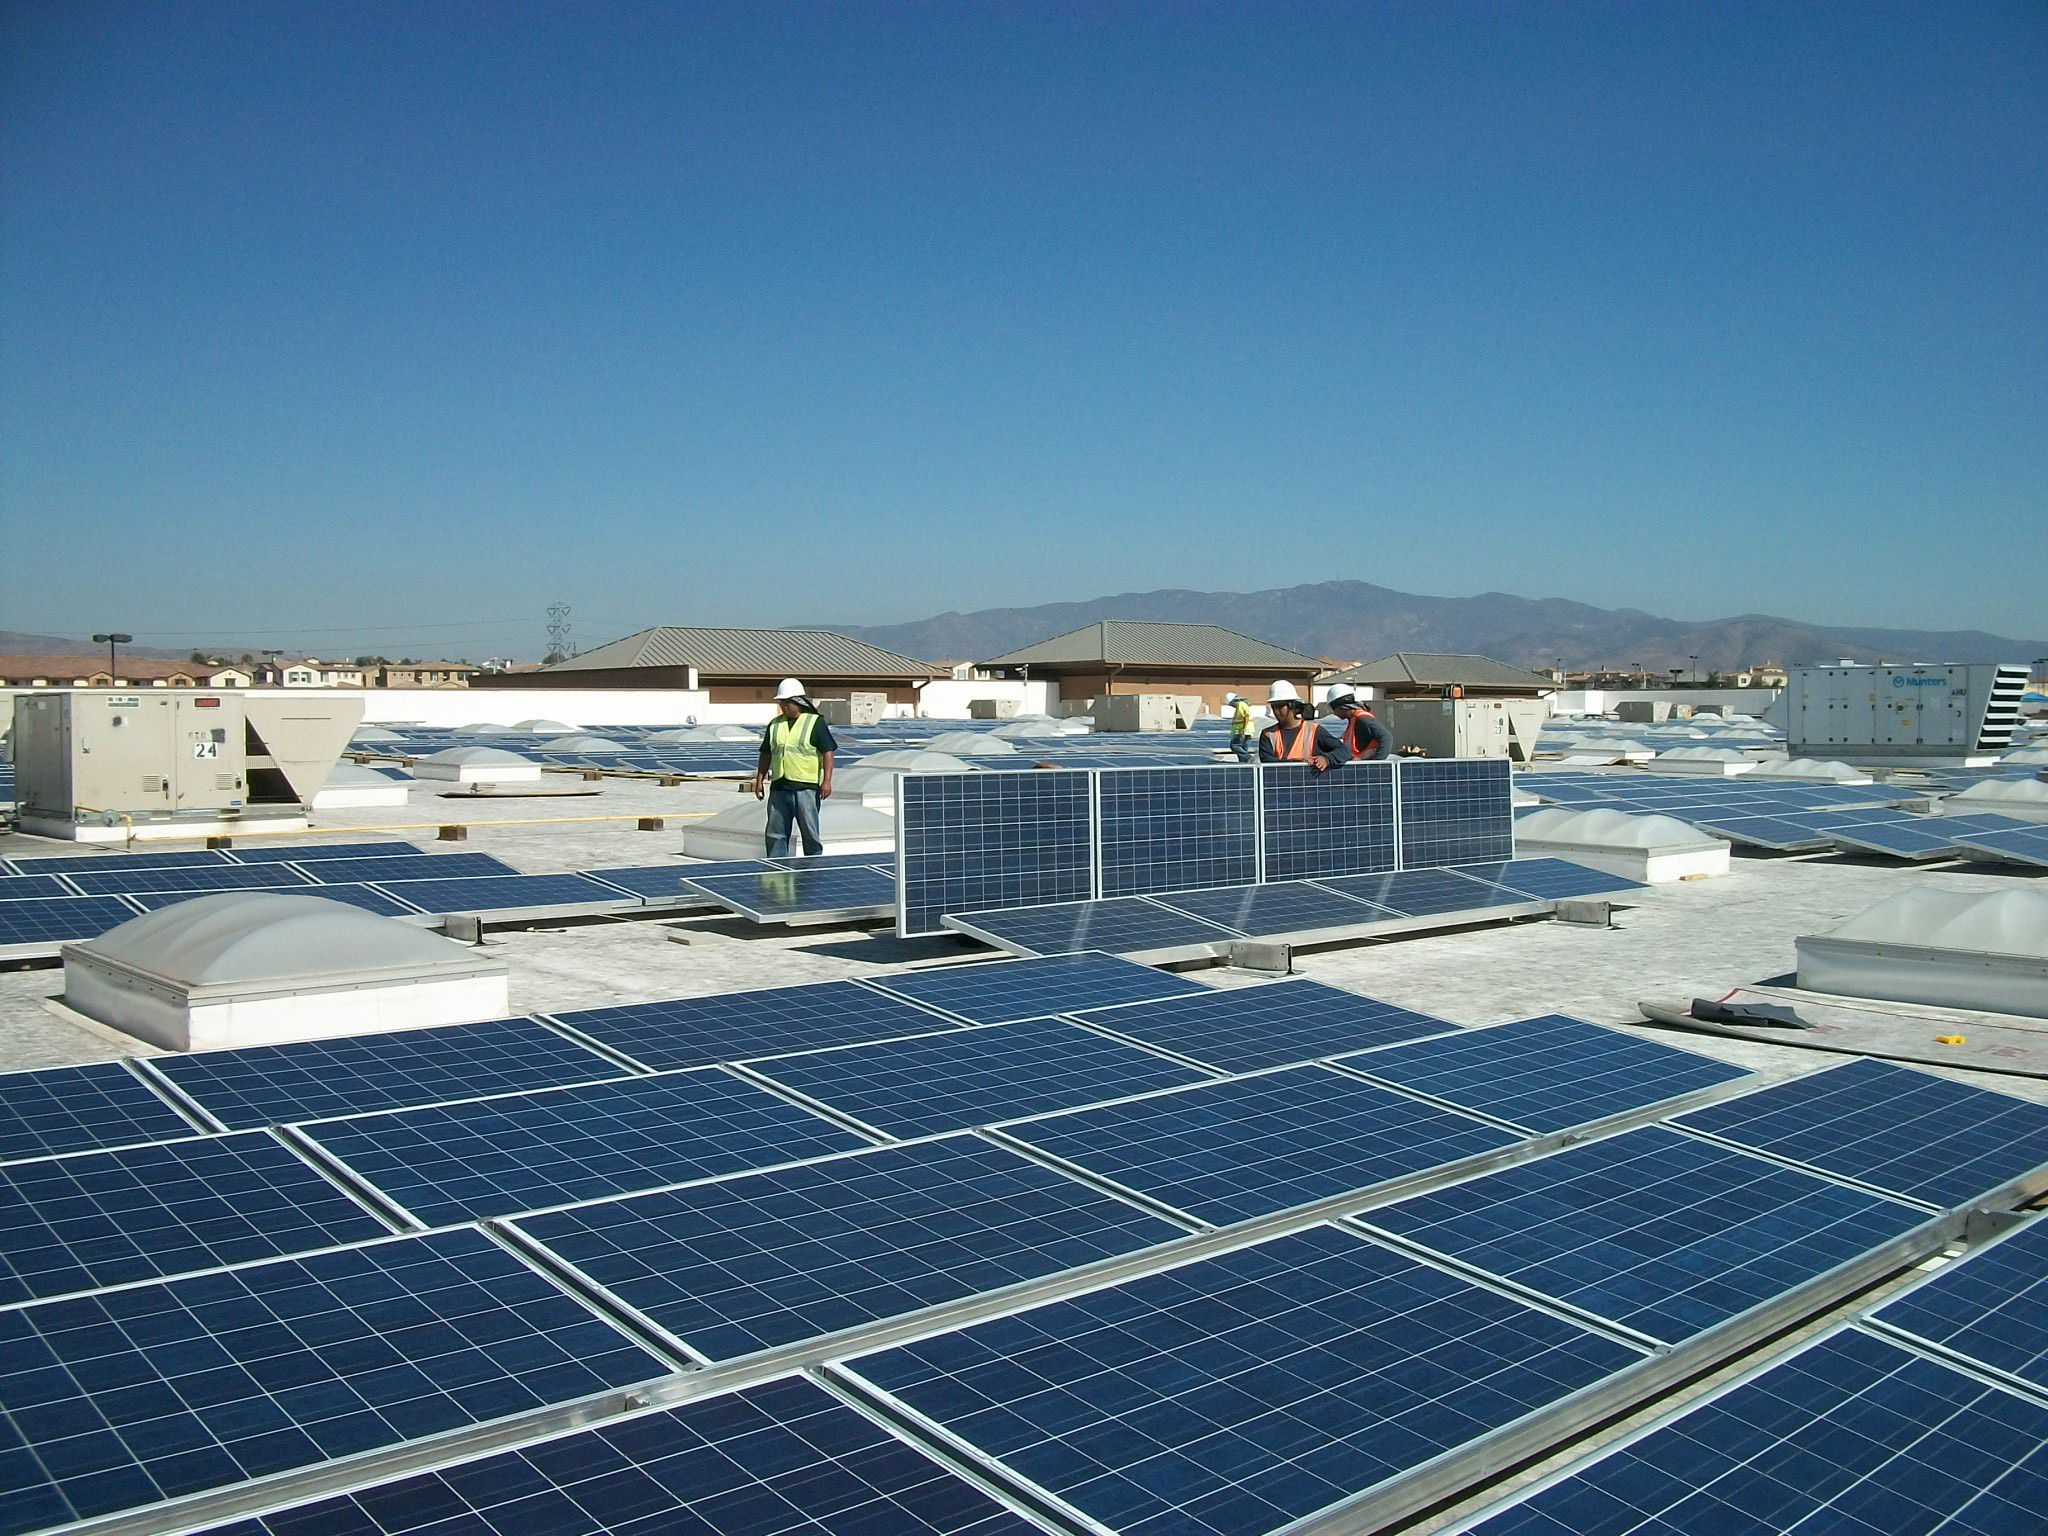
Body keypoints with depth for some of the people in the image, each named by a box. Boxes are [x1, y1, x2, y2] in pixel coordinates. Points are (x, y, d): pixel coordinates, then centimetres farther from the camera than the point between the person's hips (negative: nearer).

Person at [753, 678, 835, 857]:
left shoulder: (815, 722, -3)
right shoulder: (774, 724, 12)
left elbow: (827, 752, -7)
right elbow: (766, 754, 18)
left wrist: (827, 781, -14)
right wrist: (759, 780, 12)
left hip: (806, 787, -5)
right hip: (778, 787, 5)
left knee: (810, 834, 2)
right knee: (775, 834, 6)